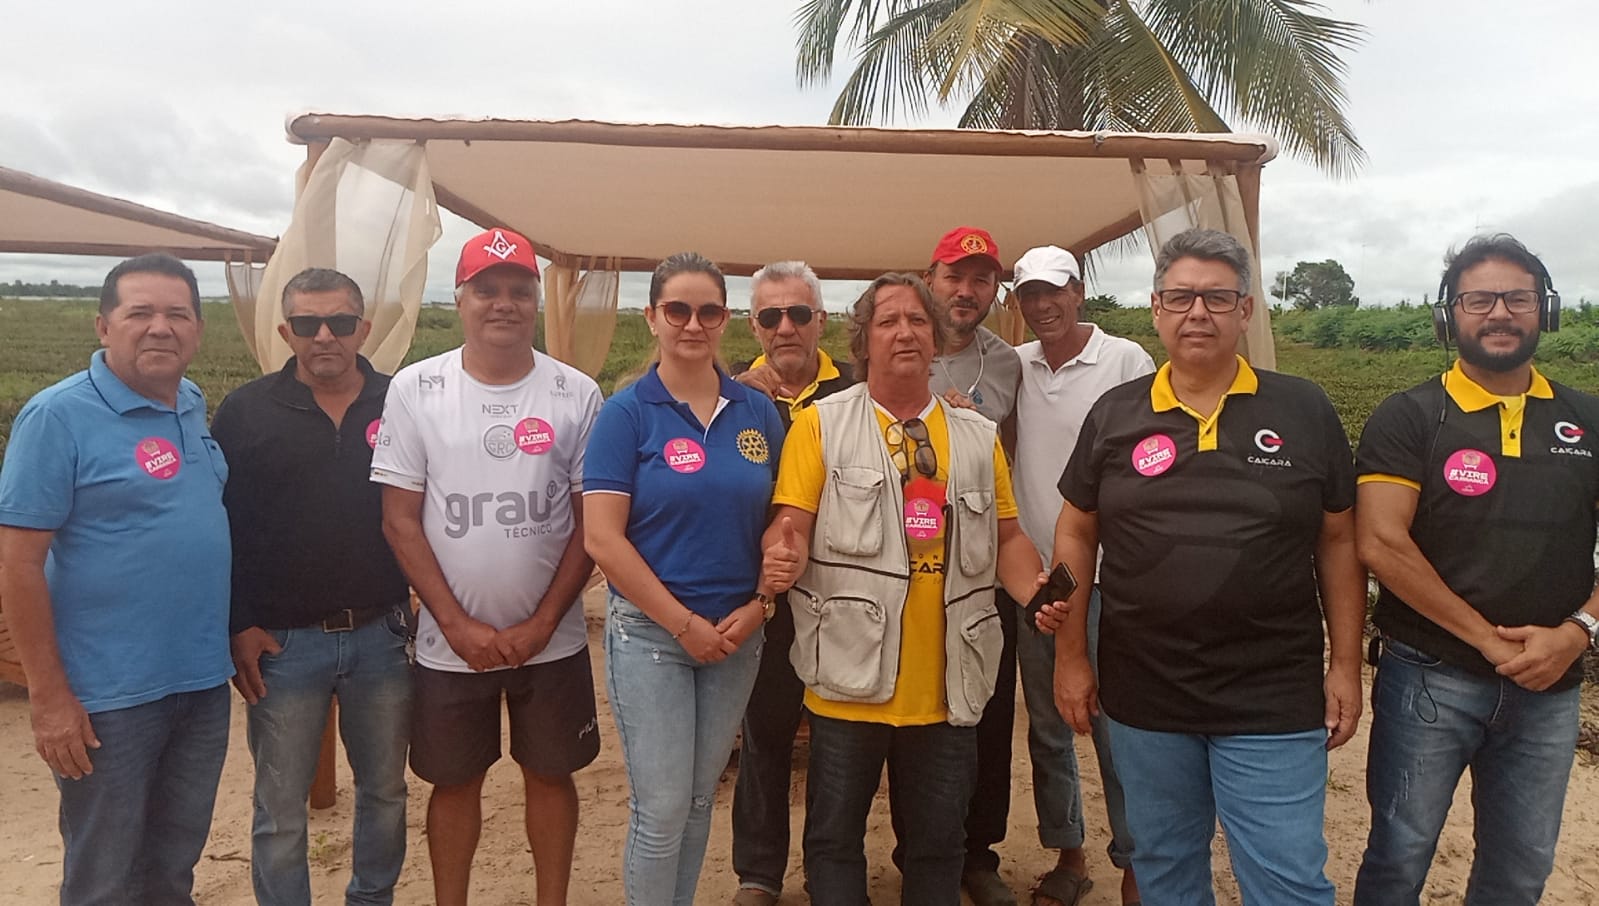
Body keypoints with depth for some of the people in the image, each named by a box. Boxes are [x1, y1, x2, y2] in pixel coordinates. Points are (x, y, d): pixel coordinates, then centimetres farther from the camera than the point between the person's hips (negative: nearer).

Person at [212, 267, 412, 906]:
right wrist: (238, 627, -6)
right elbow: (220, 527, -1)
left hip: (382, 633, 2)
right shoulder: (246, 411, -2)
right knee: (280, 810, 11)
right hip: (283, 641, -1)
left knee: (385, 791, 17)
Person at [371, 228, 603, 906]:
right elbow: (400, 520, -4)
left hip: (550, 640, 0)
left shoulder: (577, 394, -4)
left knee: (550, 774, 14)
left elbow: (591, 522, -2)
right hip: (450, 641, 0)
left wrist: (540, 625, -8)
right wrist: (460, 627, -9)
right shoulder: (414, 389, -5)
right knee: (454, 781, 14)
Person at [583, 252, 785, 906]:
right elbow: (602, 539, -14)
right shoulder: (627, 412, -8)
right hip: (650, 631, -4)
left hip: (738, 632, 4)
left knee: (700, 800, 16)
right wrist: (685, 623, -14)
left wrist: (760, 605, -6)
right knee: (661, 809, 2)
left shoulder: (758, 412, 3)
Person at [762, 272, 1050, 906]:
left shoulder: (978, 436, 11)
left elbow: (1005, 537, 13)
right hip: (851, 679, -3)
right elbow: (791, 525, -5)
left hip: (948, 684, 3)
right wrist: (787, 555, -28)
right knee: (835, 837, 11)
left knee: (939, 841, 16)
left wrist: (1035, 592, -6)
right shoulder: (821, 423, -1)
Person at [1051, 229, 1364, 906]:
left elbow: (1337, 543, 4)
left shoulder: (1305, 411, -1)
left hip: (1273, 703, -1)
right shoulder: (1114, 415, 1)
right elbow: (1076, 536, 6)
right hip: (1142, 697, 2)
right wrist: (1071, 656, 4)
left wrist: (1345, 666, 2)